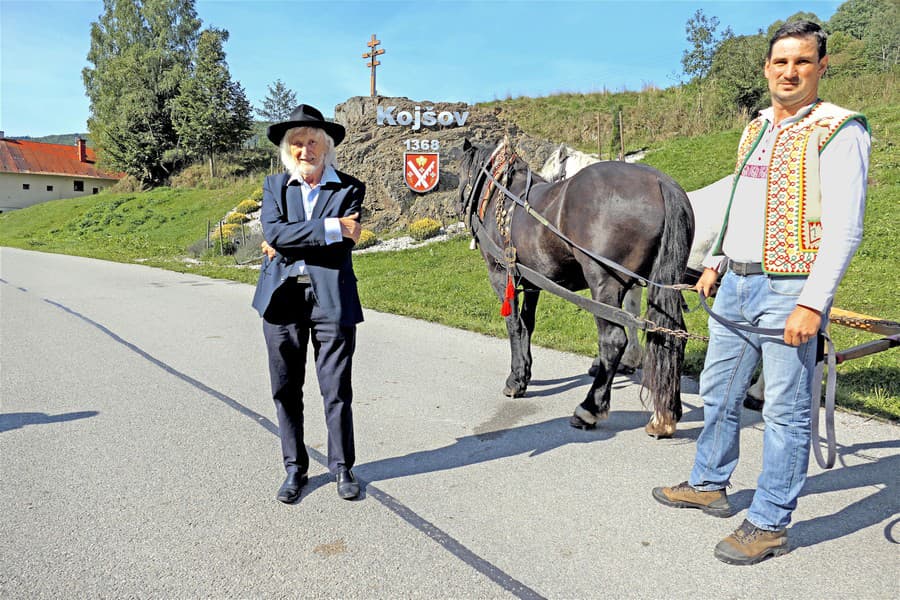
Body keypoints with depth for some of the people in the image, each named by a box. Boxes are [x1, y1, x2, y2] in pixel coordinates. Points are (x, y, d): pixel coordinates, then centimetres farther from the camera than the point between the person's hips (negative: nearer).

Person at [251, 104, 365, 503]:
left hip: (331, 300, -2)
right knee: (286, 390, 11)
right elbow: (274, 232, -9)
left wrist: (286, 245, -9)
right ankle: (295, 469, 27)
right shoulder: (274, 186, 10)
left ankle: (342, 468, 23)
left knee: (337, 391, 4)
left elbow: (343, 244, -11)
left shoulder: (349, 189, 2)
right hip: (282, 298, 3)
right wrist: (331, 228, -14)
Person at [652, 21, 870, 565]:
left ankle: (770, 524, 15)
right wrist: (715, 263, 16)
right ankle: (709, 485, 35)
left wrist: (812, 303, -23)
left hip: (790, 291, -7)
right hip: (736, 284, 8)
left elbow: (845, 229, -16)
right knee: (719, 393, 17)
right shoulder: (755, 130, 14)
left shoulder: (840, 130, -9)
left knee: (786, 411, 2)